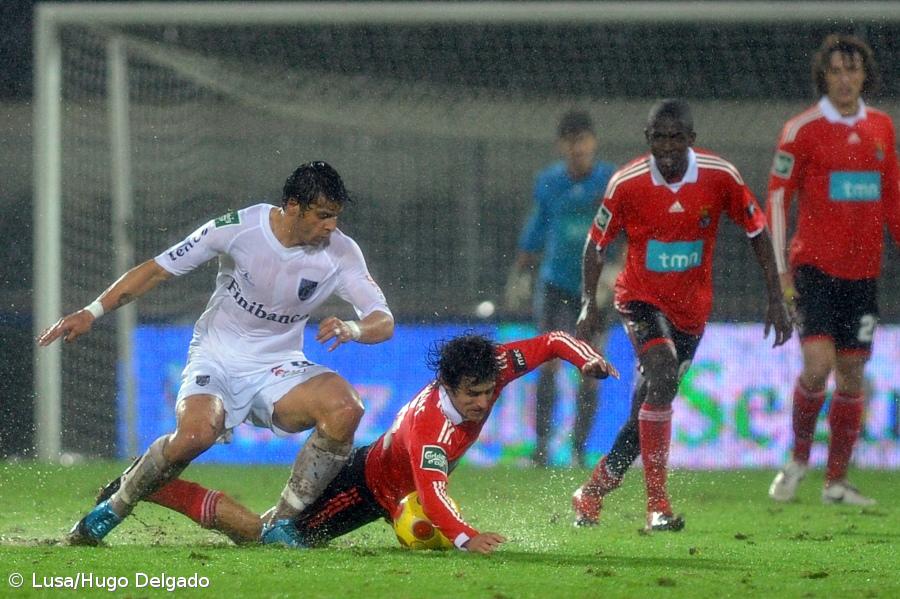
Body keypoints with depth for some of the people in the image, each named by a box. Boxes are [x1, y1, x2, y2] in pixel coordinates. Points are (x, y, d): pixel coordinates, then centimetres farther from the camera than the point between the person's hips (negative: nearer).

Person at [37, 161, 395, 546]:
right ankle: (113, 509, -7)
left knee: (345, 409, -28)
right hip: (216, 360, -2)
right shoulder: (239, 228, -14)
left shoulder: (340, 252, -9)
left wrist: (351, 329, -34)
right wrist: (92, 312, -11)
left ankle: (281, 525, -15)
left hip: (278, 370, 2)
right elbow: (157, 269, -6)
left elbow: (383, 322, -9)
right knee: (196, 432, -35)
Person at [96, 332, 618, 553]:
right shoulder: (430, 423, -41)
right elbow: (431, 492, -54)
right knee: (256, 532, -3)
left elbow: (551, 343, -9)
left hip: (396, 490, 8)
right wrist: (464, 537, -70)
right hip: (365, 486, -8)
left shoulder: (492, 368, -20)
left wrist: (587, 358, -29)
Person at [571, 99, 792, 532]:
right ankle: (657, 505, -25)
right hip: (642, 297, -3)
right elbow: (597, 242, 0)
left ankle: (592, 492, 29)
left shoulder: (720, 177, -12)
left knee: (648, 408, 8)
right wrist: (589, 303, -10)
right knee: (662, 379, -27)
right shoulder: (626, 183, -14)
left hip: (691, 308, 3)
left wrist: (776, 300, -2)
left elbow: (757, 231, 0)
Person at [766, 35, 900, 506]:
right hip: (815, 267, -5)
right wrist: (781, 269, -10)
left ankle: (836, 481, 14)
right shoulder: (803, 130, -5)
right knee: (817, 364, -17)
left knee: (851, 372, 5)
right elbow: (777, 198, -5)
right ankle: (798, 459, 7)